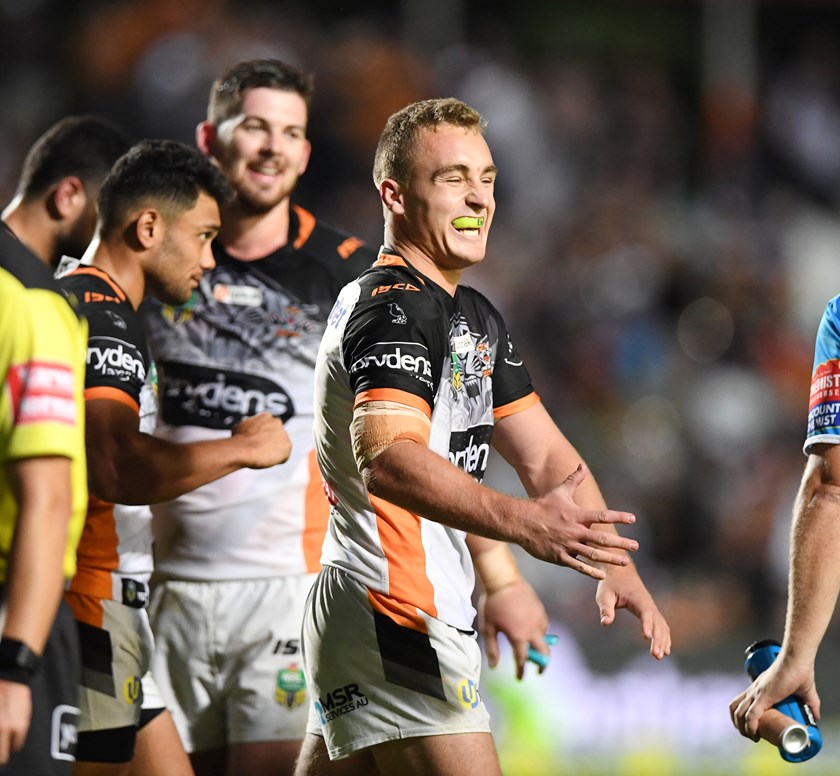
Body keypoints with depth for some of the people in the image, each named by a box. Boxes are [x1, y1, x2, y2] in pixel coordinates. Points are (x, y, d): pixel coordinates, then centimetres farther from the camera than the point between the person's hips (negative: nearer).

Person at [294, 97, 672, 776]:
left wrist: (614, 565, 2)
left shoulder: (476, 317, 19)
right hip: (392, 620, -10)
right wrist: (522, 523, -44)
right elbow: (388, 458, -31)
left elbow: (545, 455, 19)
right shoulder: (391, 308, -14)